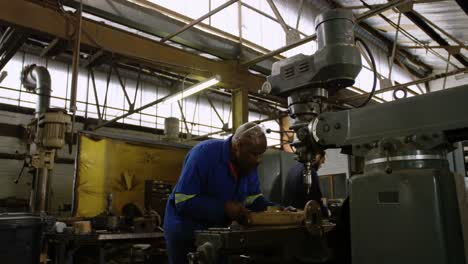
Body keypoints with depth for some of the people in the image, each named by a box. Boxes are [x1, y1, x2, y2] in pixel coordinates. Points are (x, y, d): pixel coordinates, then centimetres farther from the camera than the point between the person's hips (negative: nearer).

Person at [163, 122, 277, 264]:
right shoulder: (204, 153, -27)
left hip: (217, 232, 7)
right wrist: (224, 207, -35)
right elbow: (184, 201, -30)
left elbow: (254, 198, 0)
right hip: (185, 232, -6)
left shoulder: (248, 164, -5)